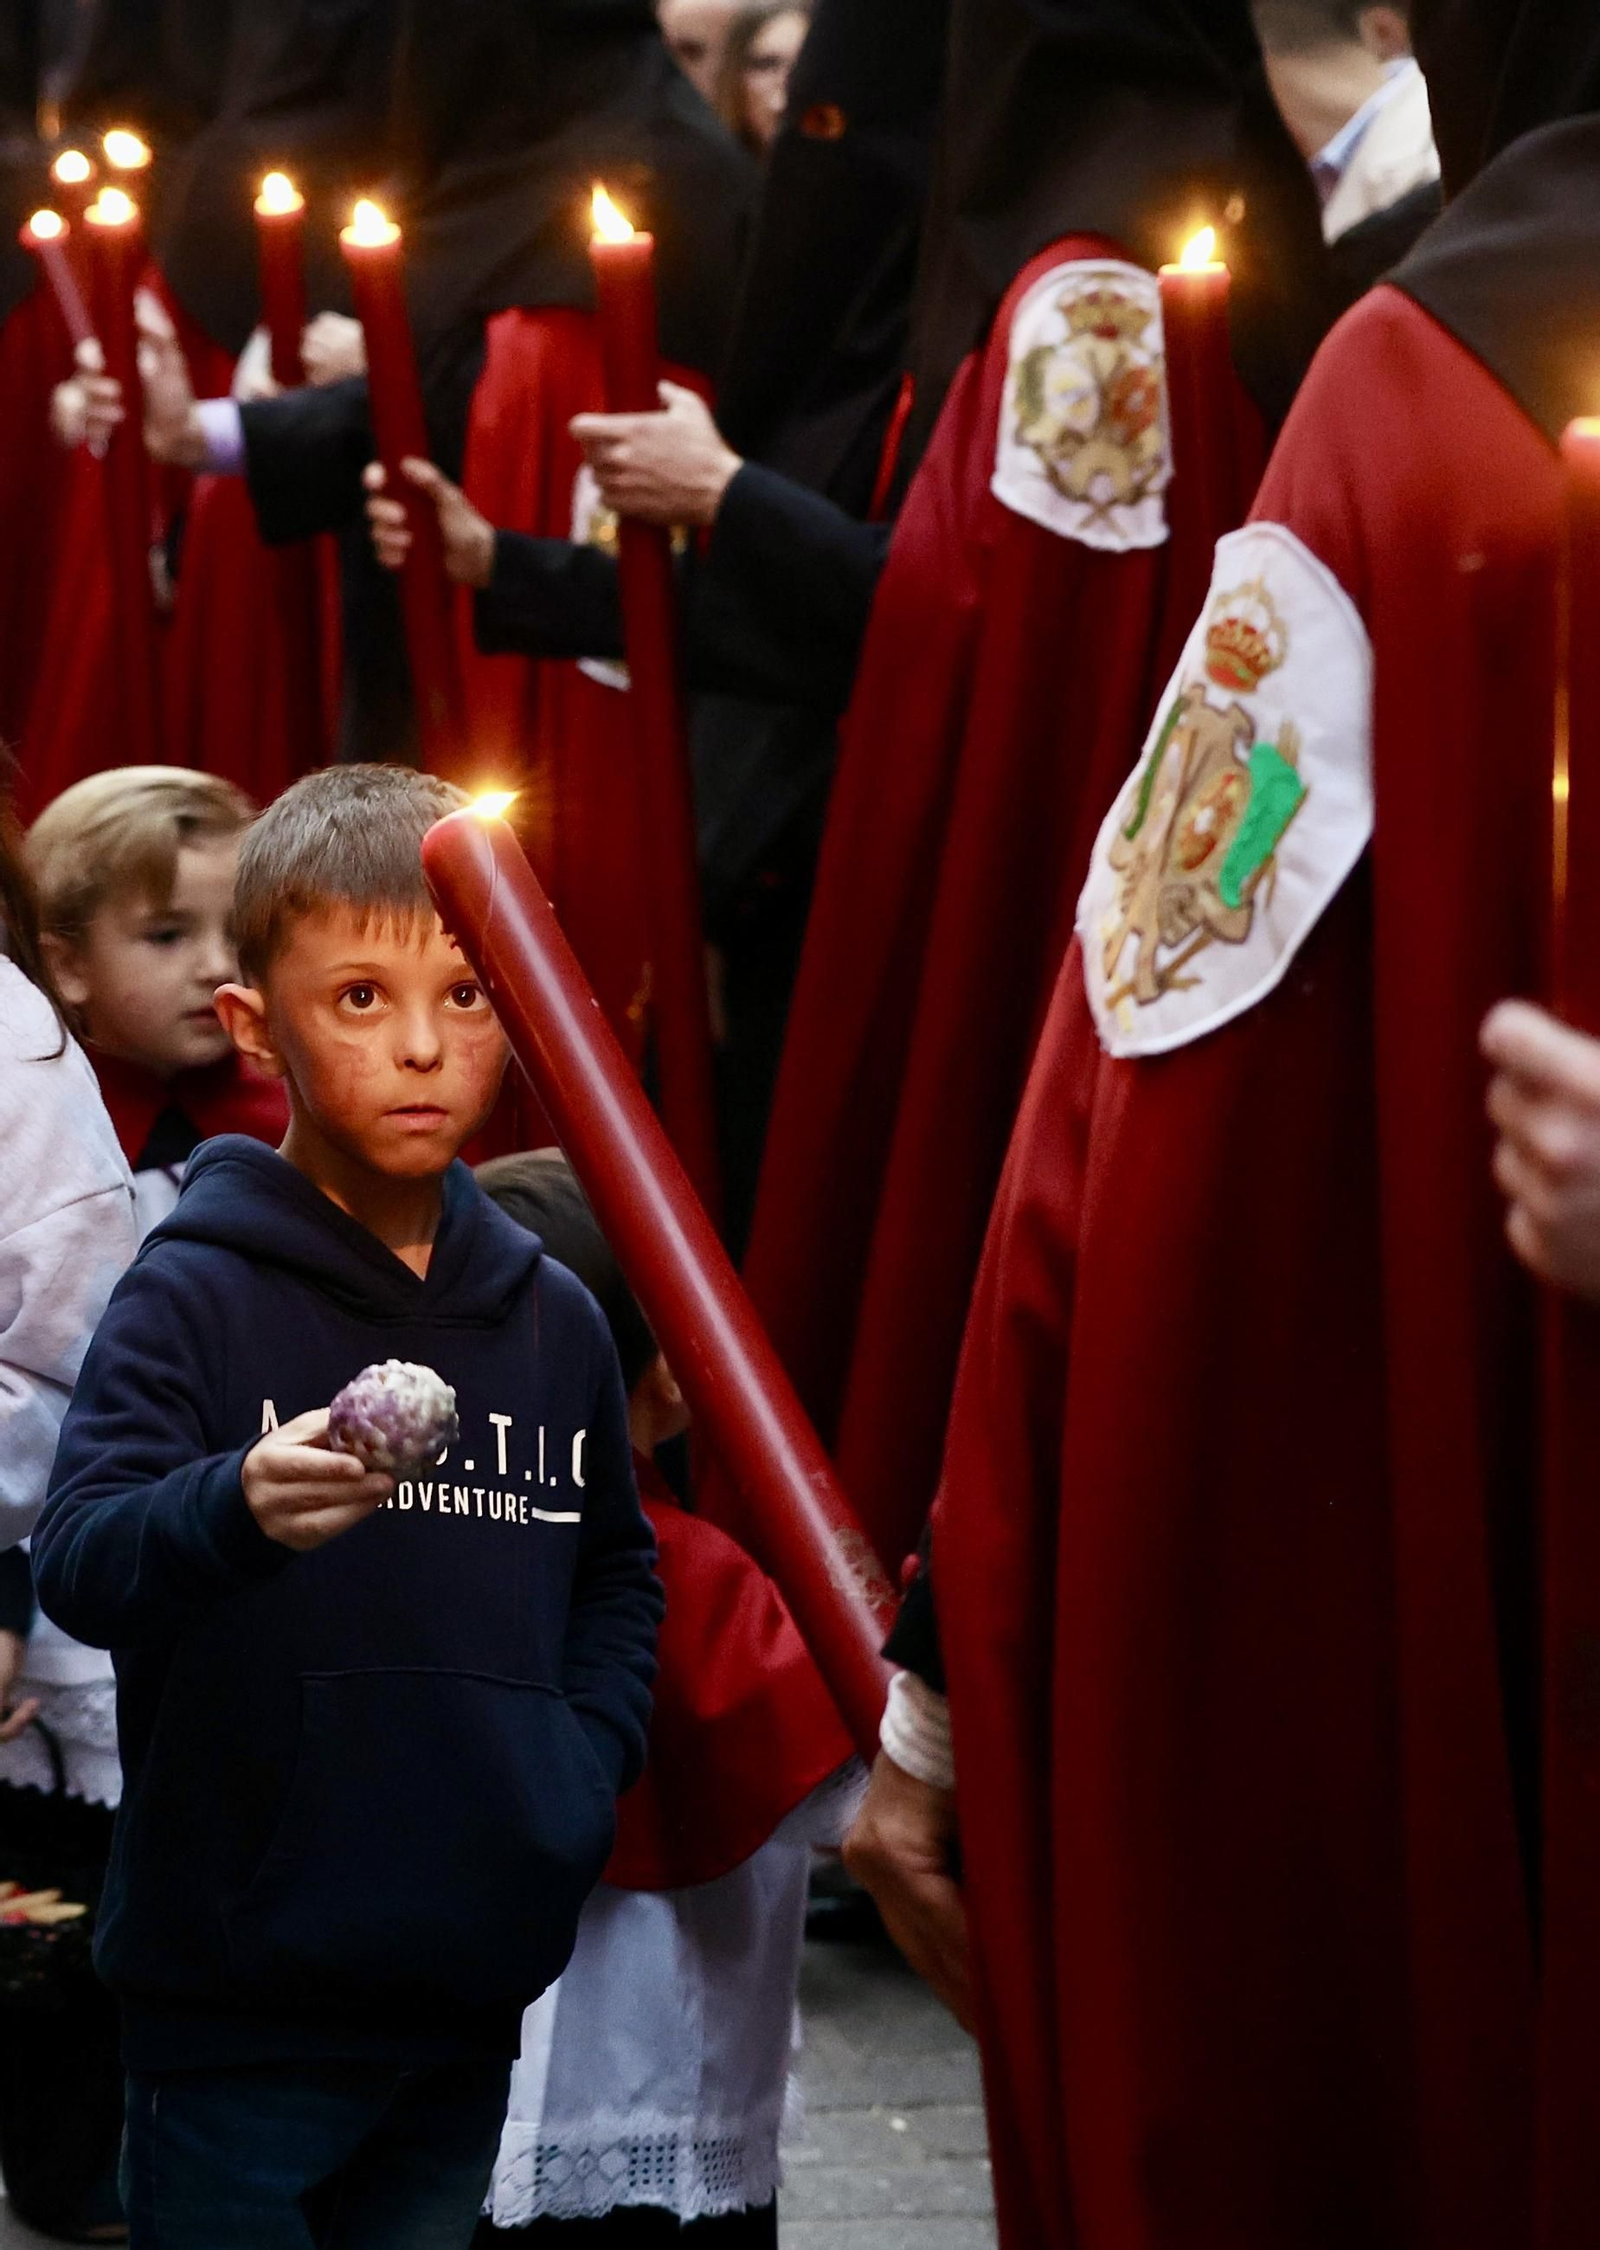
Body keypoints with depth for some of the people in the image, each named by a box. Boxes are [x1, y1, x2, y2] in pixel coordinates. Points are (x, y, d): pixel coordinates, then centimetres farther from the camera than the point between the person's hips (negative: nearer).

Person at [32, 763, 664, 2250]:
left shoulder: (551, 1319, 8)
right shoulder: (196, 1295, -9)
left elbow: (618, 1570, 21)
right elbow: (75, 1559, -21)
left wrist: (589, 1755, 4)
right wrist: (239, 1511, -41)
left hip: (469, 2006, 5)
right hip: (240, 2003, -5)